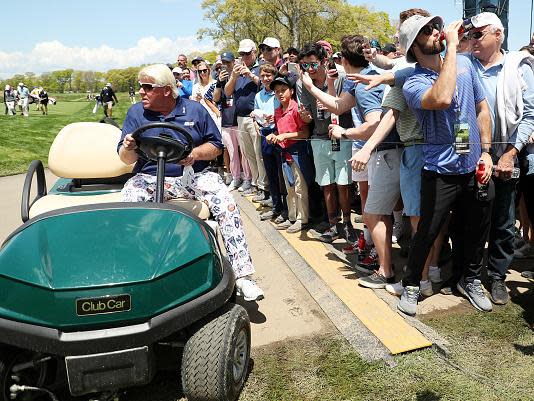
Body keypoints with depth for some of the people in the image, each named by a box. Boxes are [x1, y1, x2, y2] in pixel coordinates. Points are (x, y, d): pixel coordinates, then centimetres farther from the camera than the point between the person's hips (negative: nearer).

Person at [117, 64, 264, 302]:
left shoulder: (195, 110, 7)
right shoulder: (136, 112, 9)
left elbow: (216, 147, 7)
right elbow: (127, 159, 5)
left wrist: (196, 153, -14)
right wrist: (128, 148, -19)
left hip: (194, 175, 0)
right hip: (150, 177, 1)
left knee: (227, 203, -25)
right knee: (128, 202, -30)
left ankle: (242, 275, -23)